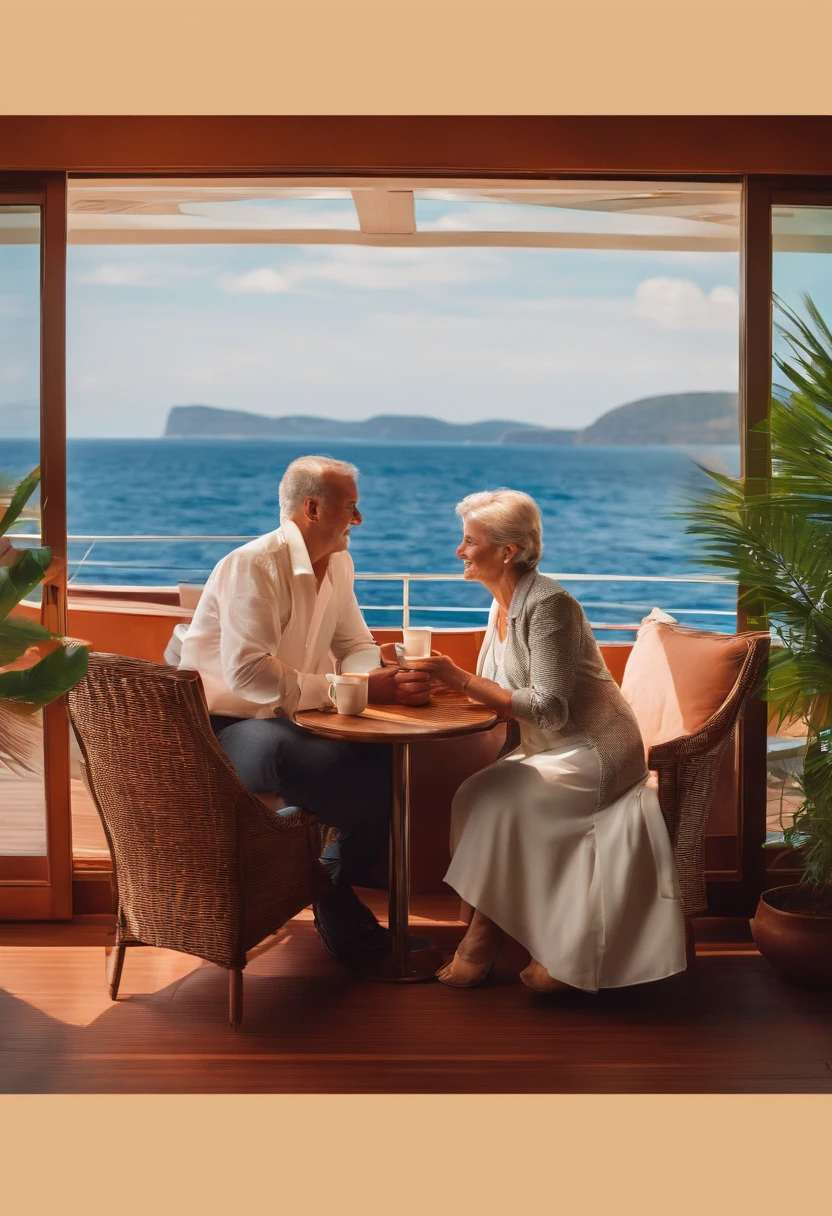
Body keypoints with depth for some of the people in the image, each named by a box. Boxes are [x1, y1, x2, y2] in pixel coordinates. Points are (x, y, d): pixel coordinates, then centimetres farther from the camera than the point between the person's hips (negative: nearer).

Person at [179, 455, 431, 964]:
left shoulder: (338, 564, 8)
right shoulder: (253, 566, -20)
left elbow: (355, 648, 11)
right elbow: (249, 674, -29)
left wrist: (389, 674, -15)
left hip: (284, 719, 9)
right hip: (223, 727, -9)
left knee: (389, 760, -10)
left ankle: (334, 887, 4)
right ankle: (337, 895, -6)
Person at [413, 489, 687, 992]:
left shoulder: (548, 604, -20)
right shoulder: (504, 605, 8)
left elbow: (550, 709, -26)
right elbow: (494, 687, 10)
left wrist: (462, 680, -25)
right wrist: (444, 679, -7)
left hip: (596, 753, -8)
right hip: (549, 750, 8)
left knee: (494, 799, -23)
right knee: (475, 797, -15)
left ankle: (484, 940, -7)